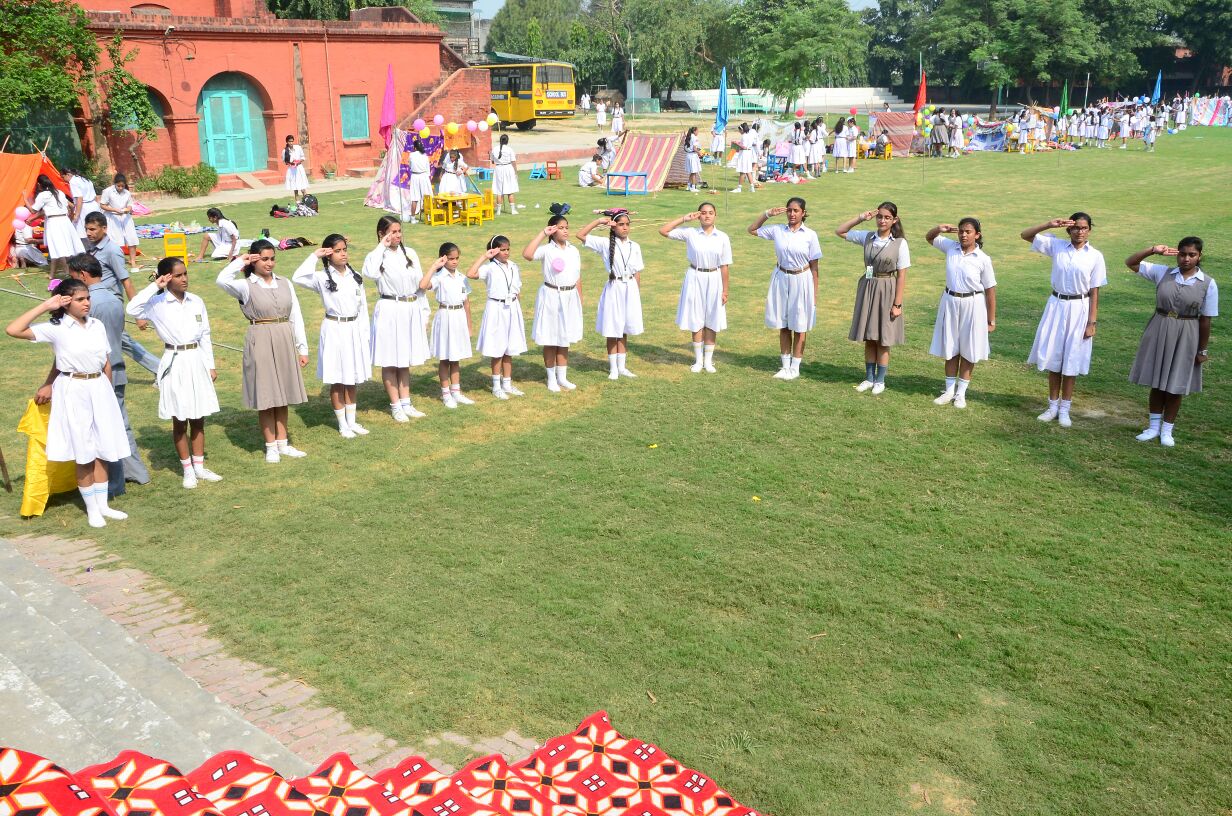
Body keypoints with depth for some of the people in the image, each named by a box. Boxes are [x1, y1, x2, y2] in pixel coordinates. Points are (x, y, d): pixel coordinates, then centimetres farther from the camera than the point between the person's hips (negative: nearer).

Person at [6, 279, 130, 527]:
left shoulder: (97, 325, 4)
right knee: (84, 454, 4)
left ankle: (103, 505, 23)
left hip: (100, 389, 4)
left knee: (102, 451, 11)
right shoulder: (56, 328, -9)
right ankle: (92, 510, 18)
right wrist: (45, 306, -17)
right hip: (74, 391, -4)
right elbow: (13, 330, -21)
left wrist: (108, 391, 13)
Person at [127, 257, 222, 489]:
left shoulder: (196, 302, 4)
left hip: (197, 361, 3)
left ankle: (199, 467, 22)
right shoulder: (158, 304, -7)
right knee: (179, 422, 6)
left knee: (198, 419, 11)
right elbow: (133, 308, -27)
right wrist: (154, 286, -20)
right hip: (175, 363, -3)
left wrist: (211, 365, 9)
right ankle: (188, 470, 17)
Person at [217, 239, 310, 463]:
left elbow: (296, 316, 8)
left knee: (282, 394, 12)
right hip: (260, 342, -4)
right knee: (265, 395, 4)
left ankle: (283, 443, 23)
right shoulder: (246, 286, -5)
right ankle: (271, 446, 15)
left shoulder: (285, 283, 7)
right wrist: (240, 262, -12)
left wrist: (302, 348, 6)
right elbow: (221, 280, -26)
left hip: (285, 342, 4)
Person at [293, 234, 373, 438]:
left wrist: (365, 333, 6)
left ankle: (351, 421, 24)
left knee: (352, 379, 13)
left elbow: (363, 306, 9)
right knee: (337, 380, 5)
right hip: (334, 330, -4)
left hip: (354, 330, 4)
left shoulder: (355, 276, 6)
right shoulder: (322, 278, -7)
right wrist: (314, 256, -17)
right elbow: (297, 278, -25)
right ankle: (342, 424, 16)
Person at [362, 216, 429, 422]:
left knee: (405, 360, 16)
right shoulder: (378, 256, -7)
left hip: (411, 310, 5)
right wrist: (381, 247, -21)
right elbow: (369, 273, -31)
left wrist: (423, 312, 9)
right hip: (389, 311, -5)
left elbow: (420, 283, 11)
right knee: (390, 361, 5)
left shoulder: (410, 253, 6)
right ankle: (395, 406, 16)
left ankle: (406, 403, 26)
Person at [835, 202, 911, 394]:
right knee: (869, 338, 10)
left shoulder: (900, 243, -8)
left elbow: (901, 276, -9)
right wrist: (860, 218, -4)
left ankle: (880, 381, 17)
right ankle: (868, 378, 21)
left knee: (883, 340, 5)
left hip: (886, 291, -3)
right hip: (867, 288, 4)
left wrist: (897, 304, -12)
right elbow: (839, 232, 7)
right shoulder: (867, 237, 1)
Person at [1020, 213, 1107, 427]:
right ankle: (1053, 406, 21)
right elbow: (1025, 235, -4)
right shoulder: (1056, 246, -1)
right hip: (1056, 306, 2)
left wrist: (1092, 322, -6)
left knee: (1071, 361, 6)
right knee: (1053, 357, 8)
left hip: (1079, 309, -2)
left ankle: (1064, 409, 17)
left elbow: (1094, 292, -4)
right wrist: (1049, 225, -16)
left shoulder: (1095, 256, -5)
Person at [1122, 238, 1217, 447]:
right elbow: (1131, 263, 0)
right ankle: (1153, 426, 25)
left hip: (1185, 336, -2)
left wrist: (1202, 350, -1)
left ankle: (1167, 430, 23)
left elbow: (1205, 320, -4)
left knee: (1175, 386, 8)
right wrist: (1153, 250, -14)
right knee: (1156, 382, 11)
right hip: (1158, 332, 2)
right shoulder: (1162, 273, -3)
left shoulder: (1208, 284, -7)